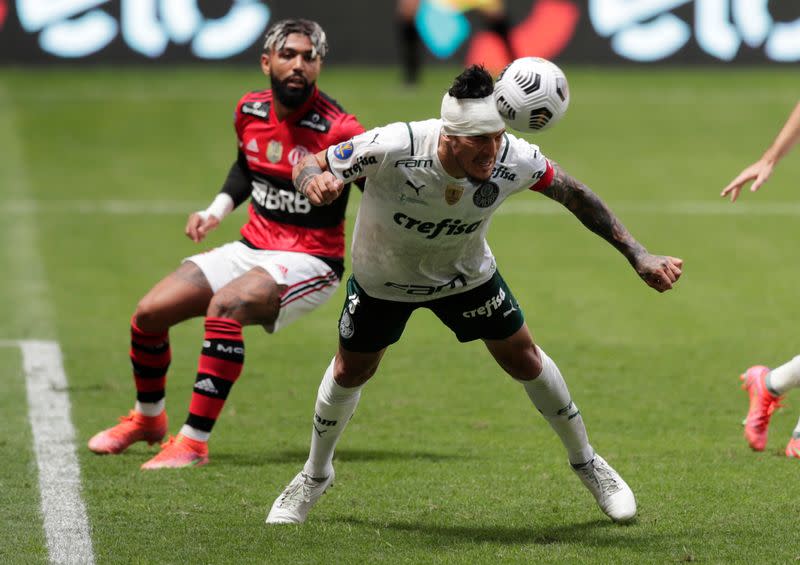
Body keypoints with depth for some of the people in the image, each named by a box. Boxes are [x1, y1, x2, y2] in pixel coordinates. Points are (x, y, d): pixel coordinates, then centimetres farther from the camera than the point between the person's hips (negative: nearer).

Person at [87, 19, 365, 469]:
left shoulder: (336, 129, -19)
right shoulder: (250, 112, 1)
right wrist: (217, 210, 11)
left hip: (309, 261, -7)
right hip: (252, 248, 7)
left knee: (225, 305, -33)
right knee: (150, 313, -2)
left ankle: (194, 442, -25)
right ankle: (148, 418, 27)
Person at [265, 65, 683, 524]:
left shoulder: (515, 160, -33)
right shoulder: (393, 148, -41)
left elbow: (575, 194, -15)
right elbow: (311, 164, -28)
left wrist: (639, 256, -15)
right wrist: (313, 180, -54)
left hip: (467, 274, 2)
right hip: (383, 276, -1)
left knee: (525, 361, 5)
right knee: (351, 371, 11)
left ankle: (587, 462, 29)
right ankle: (315, 475, 38)